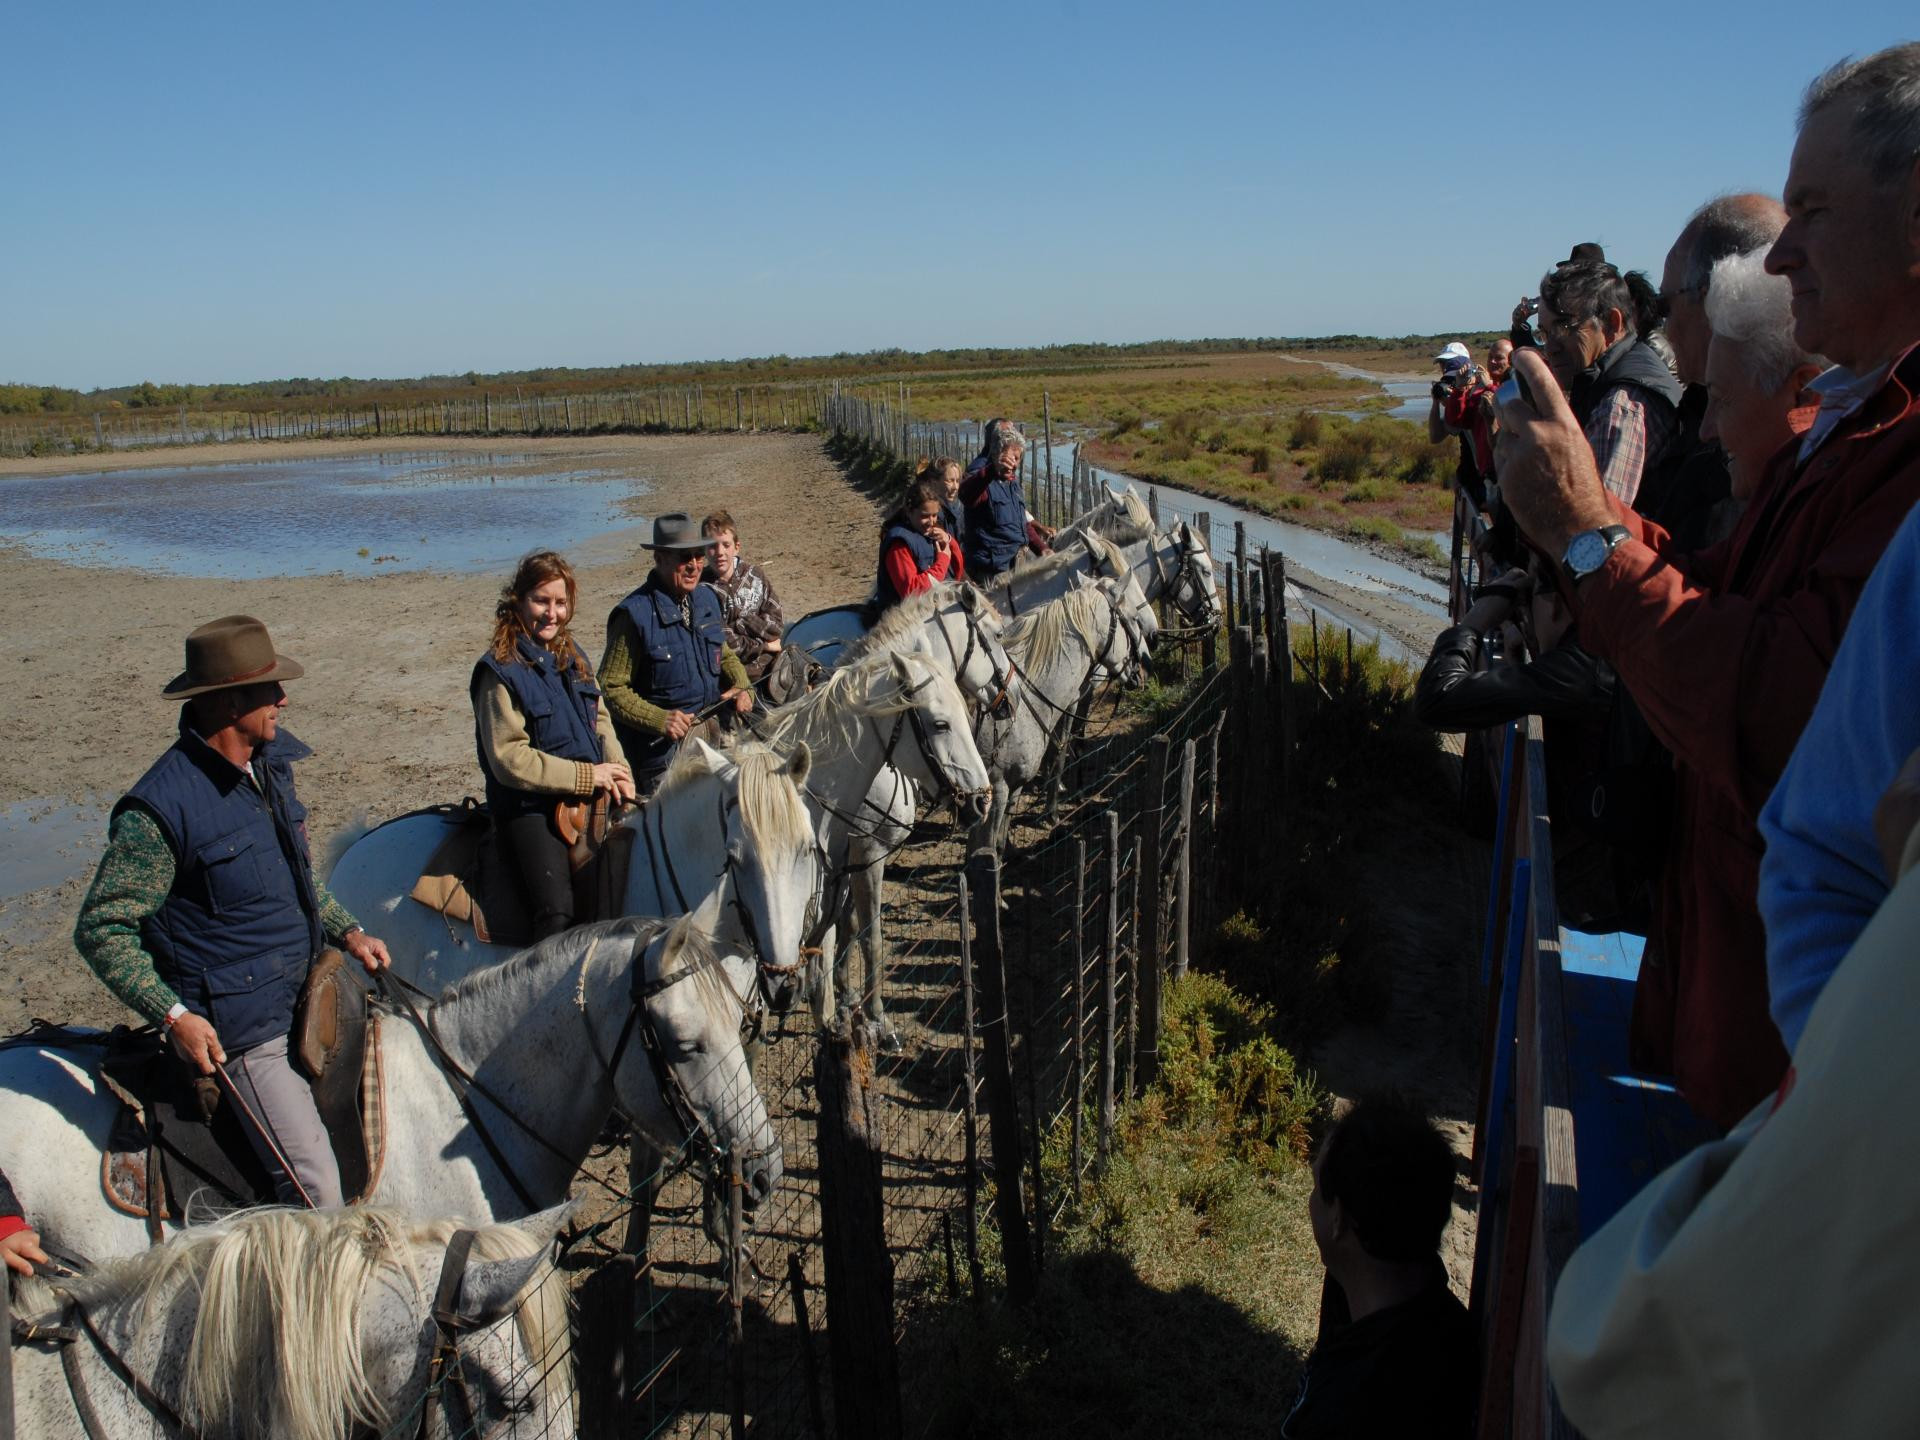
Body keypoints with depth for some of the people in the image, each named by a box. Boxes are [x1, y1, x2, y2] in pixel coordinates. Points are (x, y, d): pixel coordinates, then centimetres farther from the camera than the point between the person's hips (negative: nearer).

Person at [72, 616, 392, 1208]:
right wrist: (173, 1015, -22)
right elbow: (100, 930, -14)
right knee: (318, 1192, -8)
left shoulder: (272, 763, 4)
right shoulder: (161, 807, -20)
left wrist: (347, 931, 10)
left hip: (307, 997, 8)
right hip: (242, 1029, -8)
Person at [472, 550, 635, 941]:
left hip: (590, 796, 7)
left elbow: (600, 720, 18)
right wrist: (586, 776, -16)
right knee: (558, 915, -22)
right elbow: (509, 759, -13)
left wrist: (618, 772, -1)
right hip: (530, 808, -7)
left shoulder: (573, 658, 13)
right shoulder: (501, 671, -9)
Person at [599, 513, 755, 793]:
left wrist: (743, 687, 0)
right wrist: (658, 720, -26)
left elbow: (725, 656, 20)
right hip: (661, 746, -7)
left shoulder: (707, 599, 5)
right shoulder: (634, 614, -17)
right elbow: (611, 688, -15)